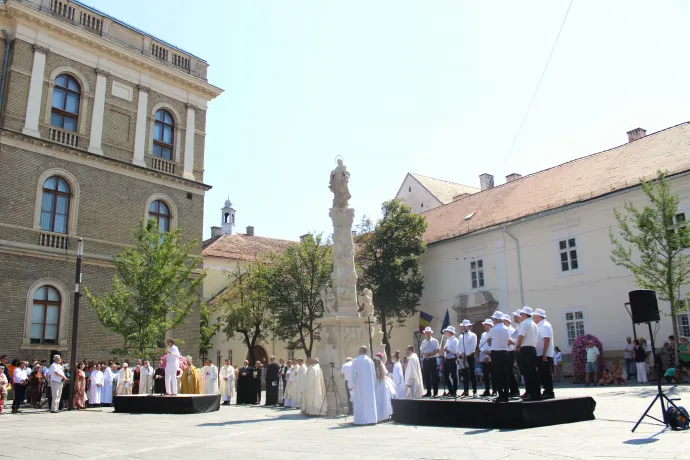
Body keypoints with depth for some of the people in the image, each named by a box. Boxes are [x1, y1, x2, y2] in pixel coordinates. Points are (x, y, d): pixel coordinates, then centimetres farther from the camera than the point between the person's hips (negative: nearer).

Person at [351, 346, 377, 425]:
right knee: (369, 401, 7)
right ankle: (370, 419, 6)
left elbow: (353, 373, -6)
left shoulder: (355, 361, -5)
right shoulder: (370, 361, 5)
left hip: (359, 385, -3)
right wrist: (373, 382, 19)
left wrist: (351, 385, -2)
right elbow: (374, 374, 7)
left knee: (359, 401, 1)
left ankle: (360, 420, -3)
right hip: (369, 385, 3)